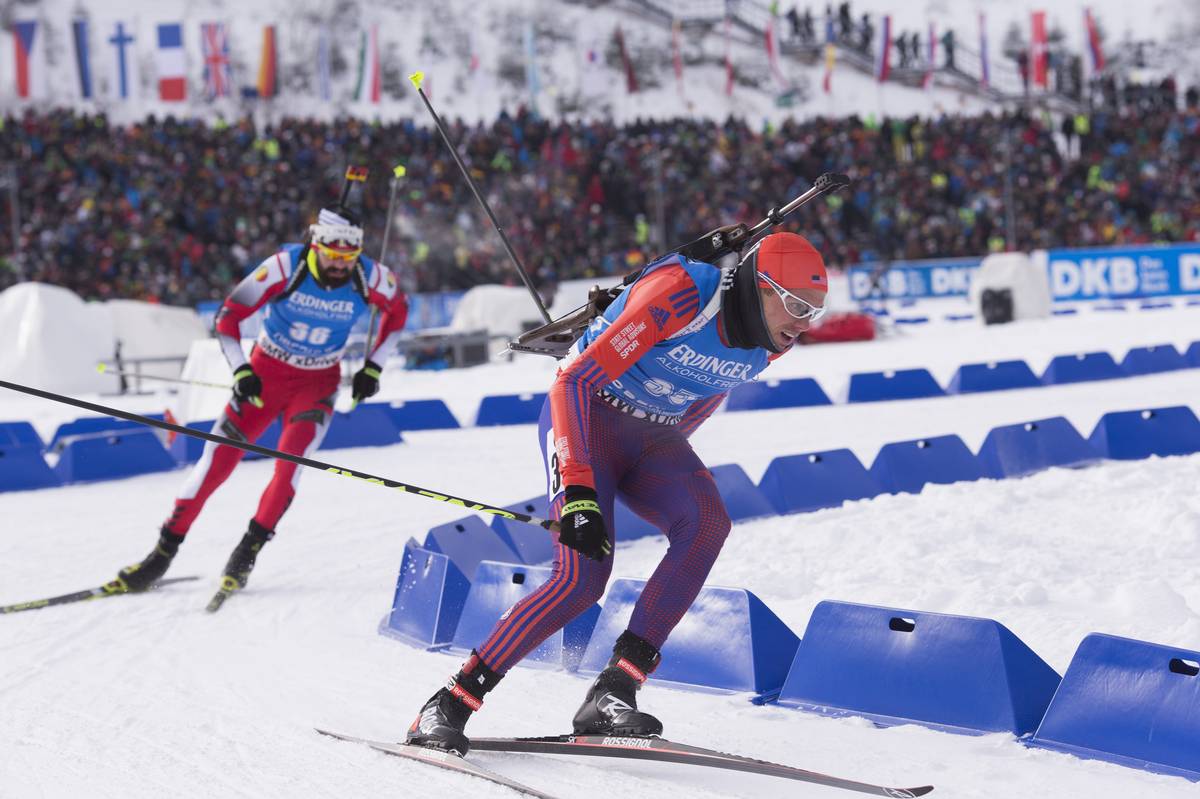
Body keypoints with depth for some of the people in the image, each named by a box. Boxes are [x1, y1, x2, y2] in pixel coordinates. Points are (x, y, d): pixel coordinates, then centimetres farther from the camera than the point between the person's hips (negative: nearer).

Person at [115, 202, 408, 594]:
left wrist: (373, 367, 2)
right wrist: (240, 370, -27)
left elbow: (398, 309, 6)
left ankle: (249, 549, -13)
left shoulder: (371, 278, -17)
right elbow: (228, 315, -15)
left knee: (291, 459, -25)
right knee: (217, 461, -6)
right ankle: (165, 551, 7)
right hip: (266, 372, -1)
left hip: (318, 382, 1)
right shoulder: (285, 266, -23)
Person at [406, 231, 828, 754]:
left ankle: (613, 692, -23)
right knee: (585, 575, -23)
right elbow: (575, 381, -28)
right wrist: (578, 489, -35)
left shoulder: (771, 342, -6)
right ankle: (449, 705, -11)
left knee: (707, 523, -25)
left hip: (656, 436, 6)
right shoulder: (679, 295, -28)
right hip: (586, 415, -6)